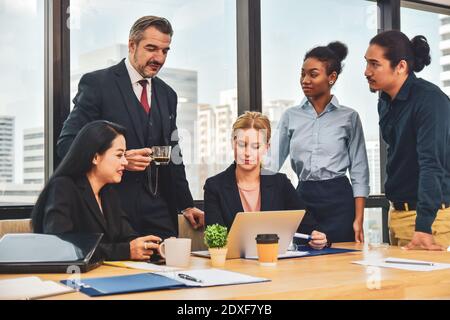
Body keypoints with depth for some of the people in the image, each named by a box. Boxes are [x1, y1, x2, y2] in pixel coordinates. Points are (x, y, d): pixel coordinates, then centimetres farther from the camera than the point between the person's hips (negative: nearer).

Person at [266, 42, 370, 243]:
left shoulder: (348, 117, 2)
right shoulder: (290, 117, 7)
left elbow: (359, 172, 1)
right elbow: (272, 162, 6)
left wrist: (358, 220, -6)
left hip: (338, 200, -2)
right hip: (303, 199, 2)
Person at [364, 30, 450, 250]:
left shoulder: (429, 100, -18)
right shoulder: (385, 102, 8)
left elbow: (432, 164, -26)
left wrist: (423, 227, -32)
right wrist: (395, 207, 13)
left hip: (428, 215, -8)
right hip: (397, 212, 8)